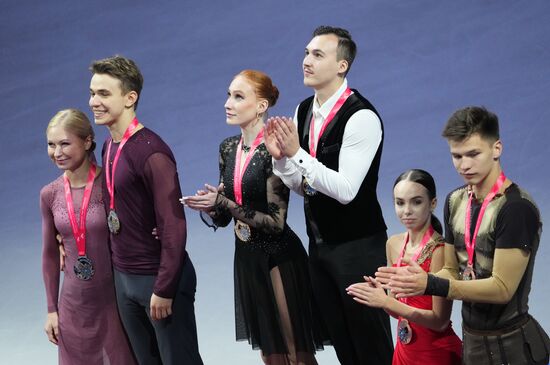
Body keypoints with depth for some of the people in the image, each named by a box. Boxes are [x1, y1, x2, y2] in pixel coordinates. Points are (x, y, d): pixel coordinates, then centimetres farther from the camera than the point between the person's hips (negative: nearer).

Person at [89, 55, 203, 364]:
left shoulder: (151, 152, -19)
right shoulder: (109, 147, 7)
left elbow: (174, 226, -20)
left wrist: (164, 289, -20)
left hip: (158, 277, -8)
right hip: (124, 277, 8)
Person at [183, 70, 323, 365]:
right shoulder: (228, 148, 5)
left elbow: (276, 221, -19)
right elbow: (222, 218, 10)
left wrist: (223, 203, -21)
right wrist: (208, 208, -12)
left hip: (279, 259, -7)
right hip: (247, 259, 7)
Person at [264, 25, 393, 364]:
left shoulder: (361, 117, -19)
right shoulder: (304, 111, 6)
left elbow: (346, 190, -25)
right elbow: (301, 185, 11)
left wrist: (297, 153, -28)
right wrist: (280, 155, -8)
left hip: (357, 247, -8)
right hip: (320, 244, 8)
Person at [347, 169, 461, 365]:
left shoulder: (439, 250, -20)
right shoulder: (393, 244, 0)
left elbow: (440, 321, -20)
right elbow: (398, 308, 7)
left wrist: (386, 302, -24)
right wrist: (377, 295, -13)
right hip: (405, 348, 6)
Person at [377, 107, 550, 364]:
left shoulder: (517, 208, -20)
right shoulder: (455, 201, 4)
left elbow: (502, 288, -22)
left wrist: (430, 285, -29)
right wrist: (412, 280, -11)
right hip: (471, 339, 7)